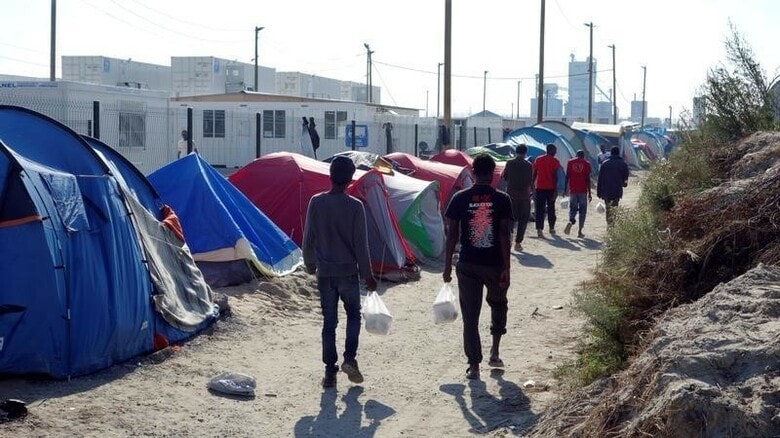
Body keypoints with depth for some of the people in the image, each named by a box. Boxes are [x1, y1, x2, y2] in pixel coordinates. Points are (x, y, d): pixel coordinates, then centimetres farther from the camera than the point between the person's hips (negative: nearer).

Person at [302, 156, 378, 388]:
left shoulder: (316, 202, -5)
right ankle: (349, 359, 0)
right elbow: (360, 244, -8)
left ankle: (330, 371, 8)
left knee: (329, 322, 8)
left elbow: (308, 238, 1)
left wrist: (309, 265, 16)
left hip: (325, 273, 2)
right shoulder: (355, 206, -12)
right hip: (348, 272, -2)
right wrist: (367, 274, 2)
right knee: (353, 315, 17)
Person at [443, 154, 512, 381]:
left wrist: (447, 266, 6)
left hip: (468, 265, 0)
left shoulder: (460, 198, -2)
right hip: (494, 264, 0)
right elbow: (504, 235, -9)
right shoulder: (502, 199, -5)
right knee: (498, 303, 25)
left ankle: (474, 366, 3)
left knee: (470, 315, 5)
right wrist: (506, 268, -6)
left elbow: (452, 234, -1)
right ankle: (494, 351, 21)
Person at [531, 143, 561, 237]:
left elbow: (534, 175, 6)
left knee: (539, 209, -2)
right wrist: (556, 189, -9)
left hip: (539, 188, 2)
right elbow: (555, 176, -10)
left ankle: (539, 229, -15)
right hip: (550, 188, -1)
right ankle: (551, 228, 25)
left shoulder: (538, 160, 6)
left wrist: (532, 187, 12)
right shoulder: (554, 161, -4)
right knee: (551, 208, 15)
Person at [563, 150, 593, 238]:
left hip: (572, 190, 1)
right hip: (583, 190, -1)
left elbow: (567, 177, 1)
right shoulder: (586, 164, 0)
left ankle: (571, 221, -20)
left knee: (572, 208, 12)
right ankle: (580, 231, 4)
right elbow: (588, 179, -3)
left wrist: (565, 190, 7)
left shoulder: (570, 162, 4)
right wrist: (589, 193, 0)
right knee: (582, 211, 7)